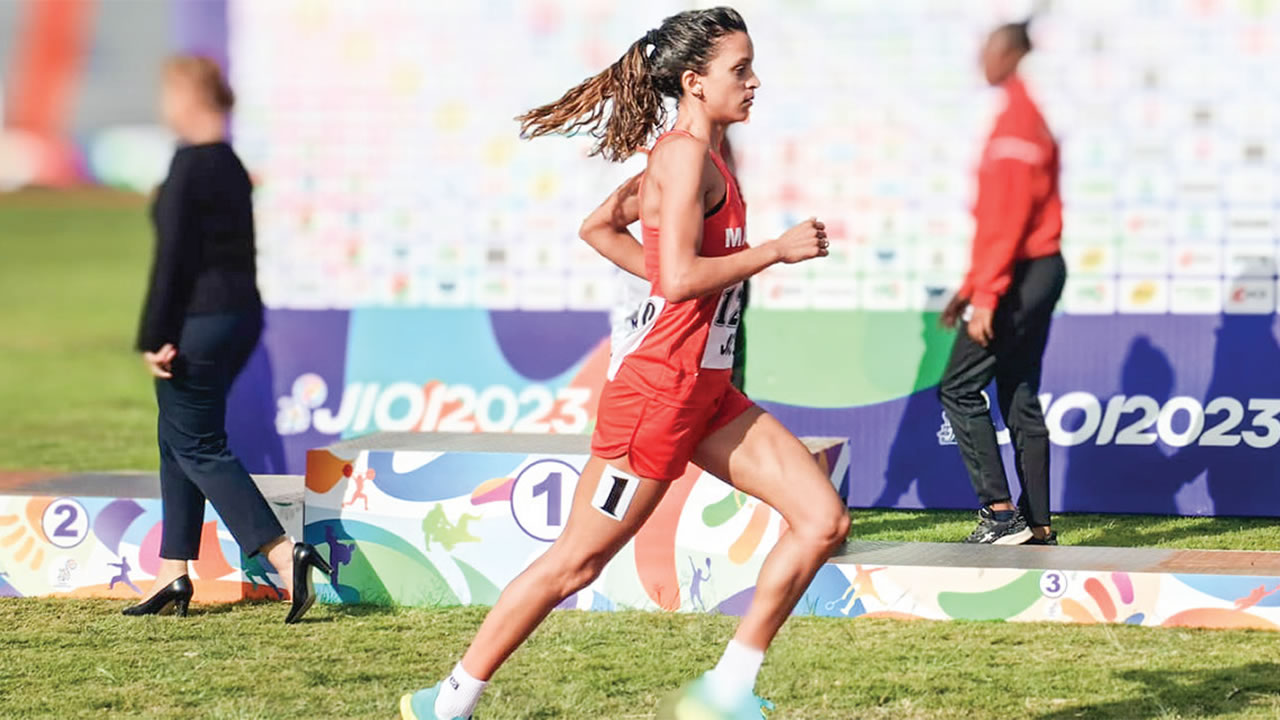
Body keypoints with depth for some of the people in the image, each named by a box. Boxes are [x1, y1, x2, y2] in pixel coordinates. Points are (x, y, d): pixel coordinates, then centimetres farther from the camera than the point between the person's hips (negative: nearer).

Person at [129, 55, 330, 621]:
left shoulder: (190, 164, -14)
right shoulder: (231, 166, 13)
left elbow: (172, 255, -17)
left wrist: (154, 336, -16)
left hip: (198, 320, -9)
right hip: (241, 315, 9)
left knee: (197, 447, -5)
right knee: (178, 440, 17)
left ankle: (285, 555, -17)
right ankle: (174, 574, 18)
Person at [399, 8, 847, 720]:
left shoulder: (686, 155, 14)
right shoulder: (686, 154, -15)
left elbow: (599, 225, 24)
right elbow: (682, 276, -24)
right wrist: (778, 249, -16)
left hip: (707, 389, 10)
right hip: (659, 386, -10)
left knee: (825, 520, 1)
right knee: (578, 561, -1)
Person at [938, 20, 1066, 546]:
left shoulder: (1016, 119, -14)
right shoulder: (1032, 116, 17)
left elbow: (1007, 216, -20)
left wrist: (985, 293, -22)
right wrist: (973, 285, 23)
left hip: (1020, 276, -10)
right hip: (1040, 270, 10)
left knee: (959, 388, -7)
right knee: (1020, 399, 11)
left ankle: (1000, 511, -12)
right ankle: (1036, 526, 11)